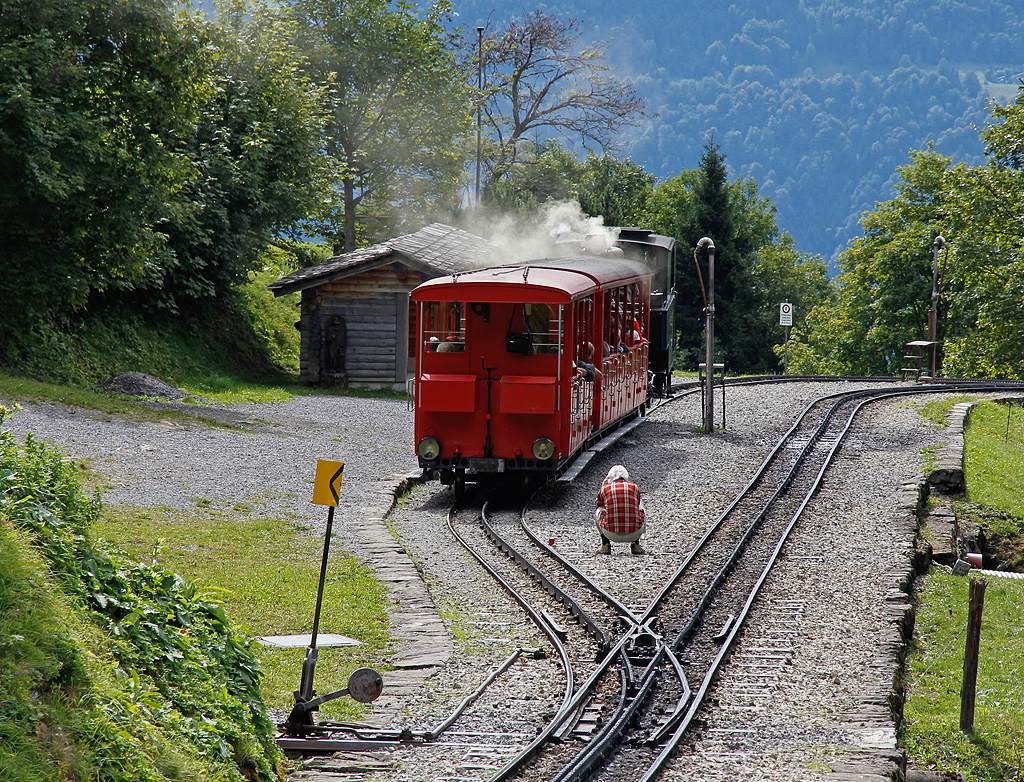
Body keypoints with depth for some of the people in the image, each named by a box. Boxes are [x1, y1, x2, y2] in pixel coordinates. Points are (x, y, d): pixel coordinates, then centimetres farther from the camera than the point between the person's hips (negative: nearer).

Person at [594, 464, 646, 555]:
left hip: (611, 534, -1)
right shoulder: (635, 487, 14)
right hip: (634, 534, 1)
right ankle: (635, 544, 22)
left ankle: (605, 545, 15)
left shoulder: (604, 489, 10)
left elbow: (599, 506, 30)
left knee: (598, 511, 29)